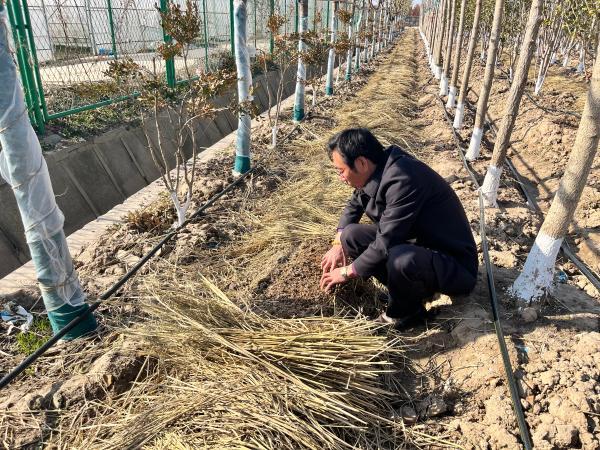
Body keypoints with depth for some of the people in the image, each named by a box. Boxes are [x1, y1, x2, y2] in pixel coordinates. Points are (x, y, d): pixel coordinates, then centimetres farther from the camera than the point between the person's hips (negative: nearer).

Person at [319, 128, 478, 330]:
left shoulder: (402, 179, -29)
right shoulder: (377, 171, -2)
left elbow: (385, 245, -28)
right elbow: (354, 206, 16)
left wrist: (347, 272, -14)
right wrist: (339, 243, 3)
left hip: (455, 267, -8)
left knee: (401, 259, -38)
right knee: (351, 235, -2)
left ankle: (405, 314, -6)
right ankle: (417, 285, 4)